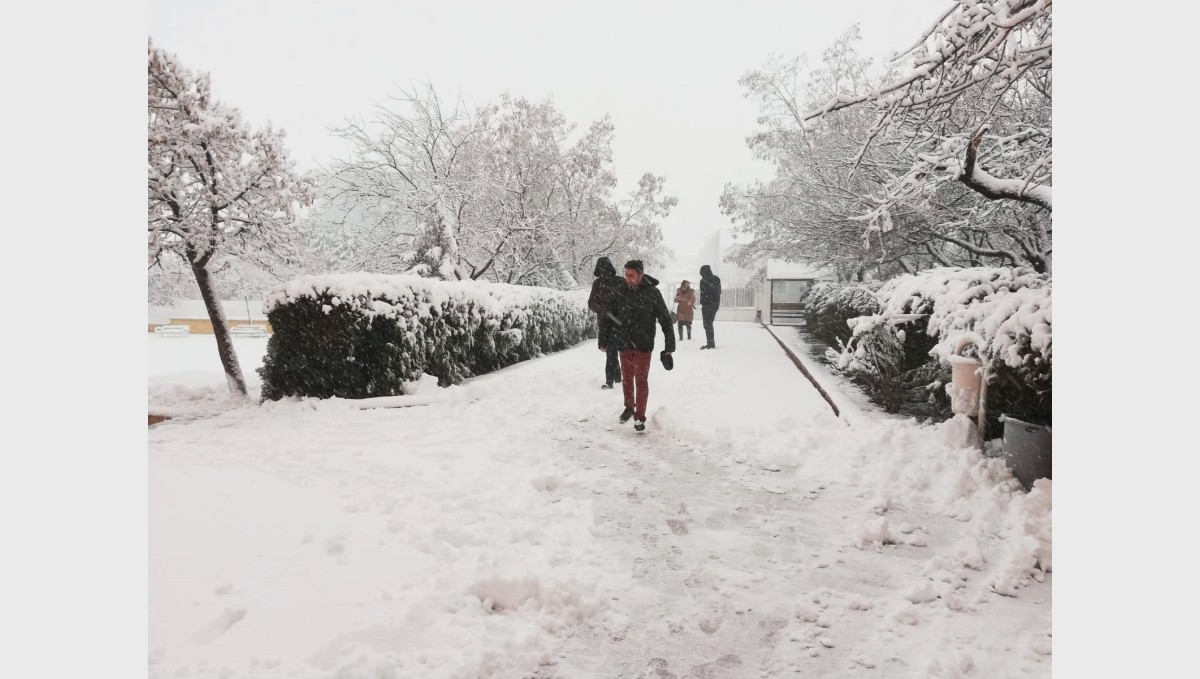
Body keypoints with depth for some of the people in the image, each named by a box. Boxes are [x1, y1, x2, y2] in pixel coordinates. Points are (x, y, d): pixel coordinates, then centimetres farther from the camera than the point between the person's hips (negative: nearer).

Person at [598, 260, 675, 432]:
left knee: (641, 380, 2)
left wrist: (670, 345, -6)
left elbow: (665, 319, -5)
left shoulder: (652, 293, -10)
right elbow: (606, 317, 4)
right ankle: (629, 407, 35)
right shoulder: (618, 293, -5)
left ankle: (640, 416, 12)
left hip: (643, 345, -2)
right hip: (623, 344, 3)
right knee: (627, 378, 15)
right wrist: (603, 341, 4)